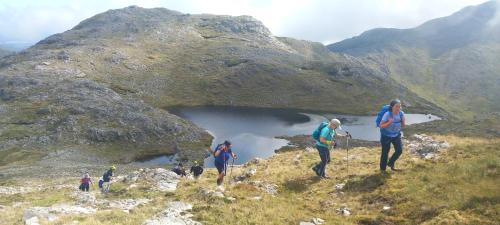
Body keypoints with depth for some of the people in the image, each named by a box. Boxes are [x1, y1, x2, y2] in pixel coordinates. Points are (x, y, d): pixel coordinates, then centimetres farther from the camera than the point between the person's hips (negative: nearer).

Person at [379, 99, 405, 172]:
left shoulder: (401, 114, -12)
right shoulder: (387, 114, -25)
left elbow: (403, 126, -2)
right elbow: (381, 126, -21)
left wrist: (403, 121, -23)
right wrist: (389, 122, -35)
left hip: (396, 135, 4)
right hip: (386, 135, -4)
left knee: (399, 150, -3)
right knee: (385, 152, 4)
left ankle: (391, 163, 23)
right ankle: (383, 168, 21)